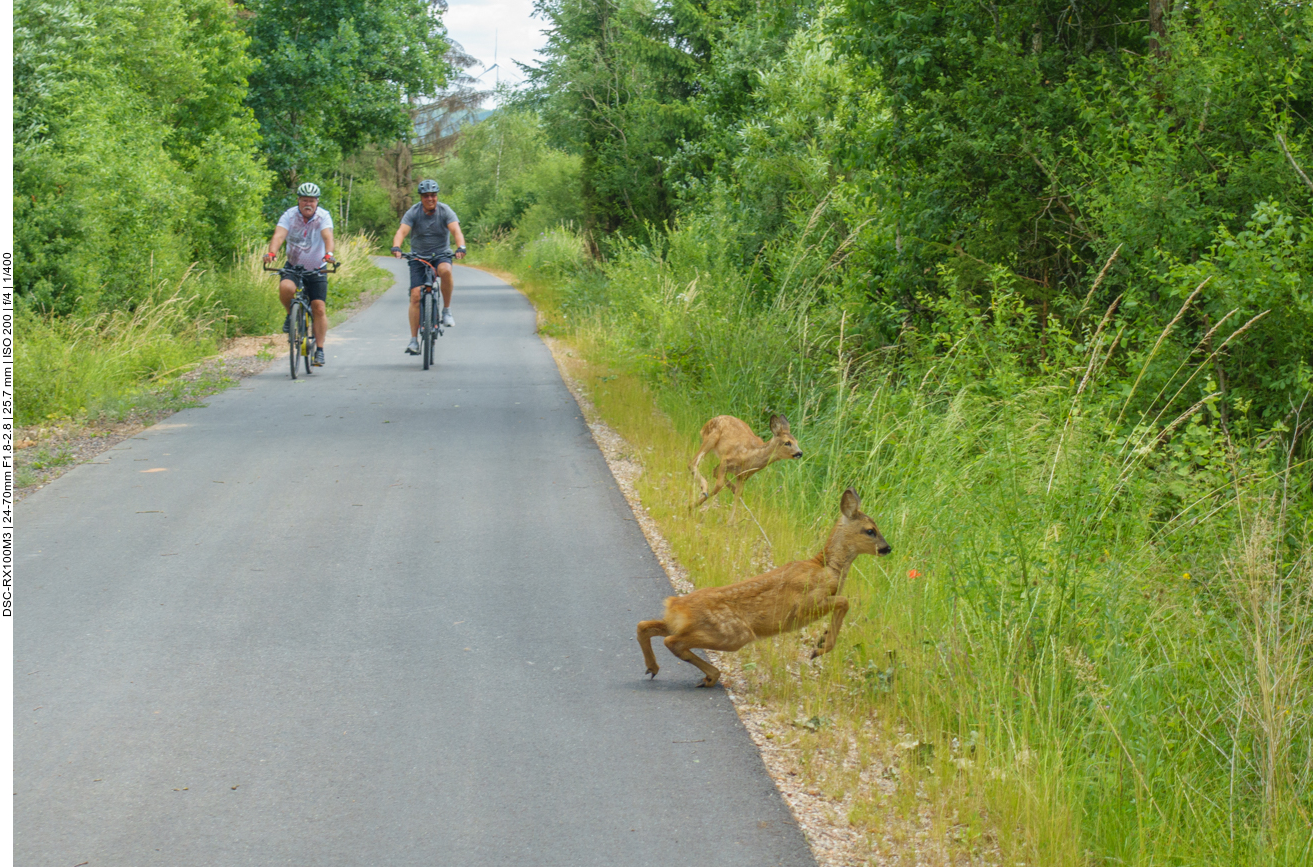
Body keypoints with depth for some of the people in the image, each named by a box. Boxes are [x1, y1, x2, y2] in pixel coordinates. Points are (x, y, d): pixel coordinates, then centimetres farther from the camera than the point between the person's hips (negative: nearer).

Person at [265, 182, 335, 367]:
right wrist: (272, 252, -47)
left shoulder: (323, 216, -13)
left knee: (319, 308, -7)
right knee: (285, 287, -31)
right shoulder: (289, 215, -12)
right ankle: (291, 315, 0)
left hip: (317, 269, 0)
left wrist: (329, 254, -52)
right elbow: (279, 235, -27)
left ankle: (319, 350, 4)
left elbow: (327, 236, -31)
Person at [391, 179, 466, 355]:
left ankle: (447, 310, -15)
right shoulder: (413, 213, -8)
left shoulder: (445, 212, -9)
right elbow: (402, 231, -22)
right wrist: (396, 247, -42)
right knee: (415, 295, -12)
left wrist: (461, 247, -43)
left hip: (441, 254, -1)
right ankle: (414, 340, -8)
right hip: (418, 257, 1)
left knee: (445, 270, -36)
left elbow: (456, 230, -23)